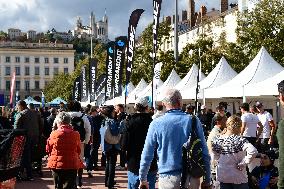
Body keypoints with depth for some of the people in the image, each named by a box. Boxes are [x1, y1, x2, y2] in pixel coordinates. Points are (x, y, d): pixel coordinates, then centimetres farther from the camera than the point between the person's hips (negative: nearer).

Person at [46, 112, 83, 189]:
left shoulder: (54, 134, -9)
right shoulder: (75, 134, -6)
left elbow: (48, 149, 3)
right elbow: (79, 150, 6)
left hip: (57, 164, 0)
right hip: (72, 165, 0)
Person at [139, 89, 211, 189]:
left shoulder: (156, 124, -5)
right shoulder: (194, 121, -3)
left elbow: (147, 154, 0)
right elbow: (204, 153, -1)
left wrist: (142, 179, 12)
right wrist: (207, 179, 7)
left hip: (167, 178, -1)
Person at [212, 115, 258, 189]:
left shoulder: (218, 139, -3)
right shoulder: (240, 140, -19)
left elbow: (215, 157, 7)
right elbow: (253, 152, -32)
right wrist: (243, 163, -21)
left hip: (222, 177, 5)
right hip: (238, 178, -5)